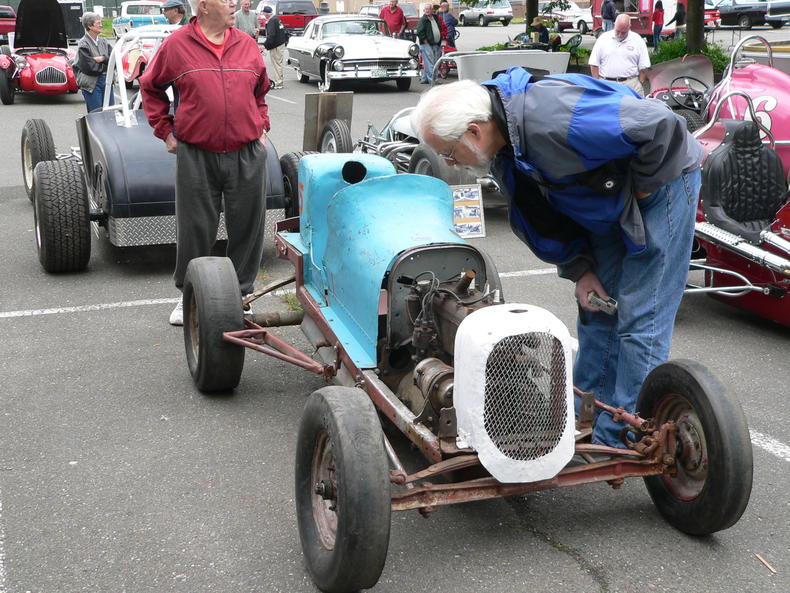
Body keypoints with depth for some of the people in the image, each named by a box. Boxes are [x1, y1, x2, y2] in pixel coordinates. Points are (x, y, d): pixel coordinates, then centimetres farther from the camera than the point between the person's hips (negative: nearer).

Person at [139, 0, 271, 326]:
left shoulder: (247, 45, 7)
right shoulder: (176, 45, 0)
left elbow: (261, 91, 23)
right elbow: (151, 87, 12)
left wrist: (262, 127, 13)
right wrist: (165, 130, 7)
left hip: (247, 154, 2)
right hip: (195, 155, -2)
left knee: (247, 227, 7)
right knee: (195, 229, 6)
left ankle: (240, 293, 24)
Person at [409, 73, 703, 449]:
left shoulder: (551, 118, -36)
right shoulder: (501, 149, -6)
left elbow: (662, 127, -34)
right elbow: (544, 212, 7)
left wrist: (642, 188, -19)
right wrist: (579, 267, 0)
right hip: (608, 207, 9)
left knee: (638, 321, -7)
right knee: (596, 307, 13)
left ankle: (617, 441, 1)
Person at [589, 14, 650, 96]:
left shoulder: (638, 41, 7)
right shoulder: (603, 38, 7)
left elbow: (643, 67, 8)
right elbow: (594, 64, 7)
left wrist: (640, 84, 0)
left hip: (631, 84, 0)